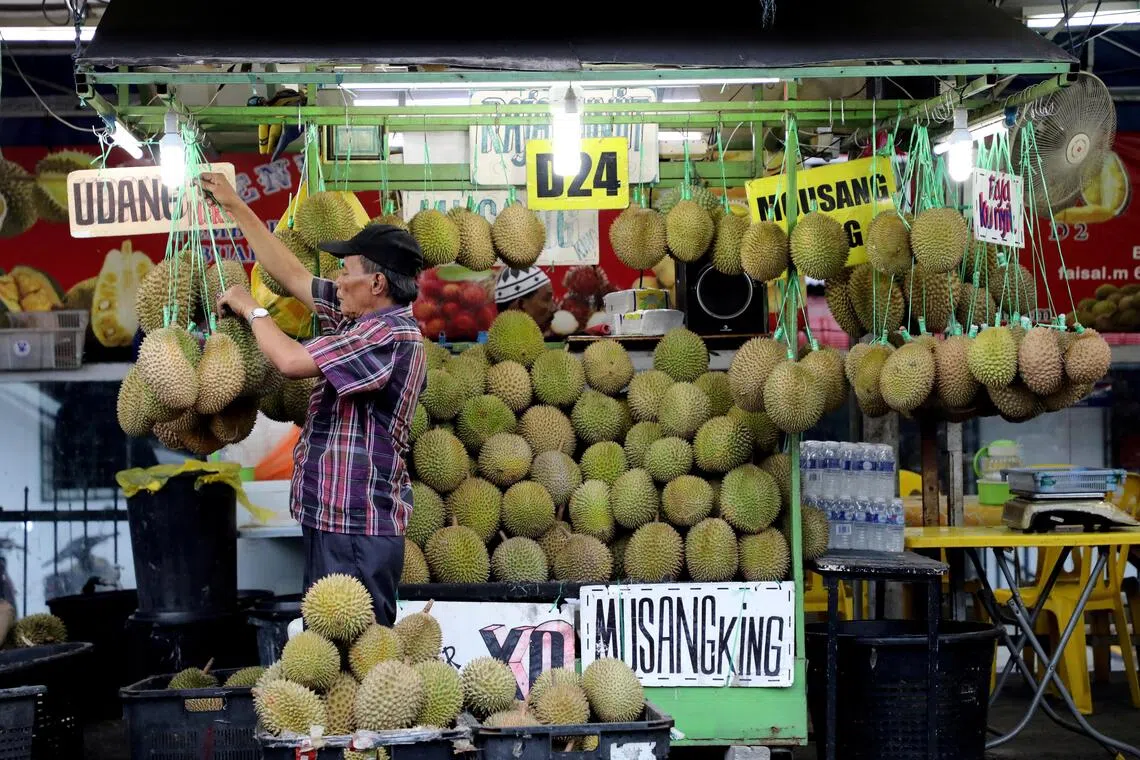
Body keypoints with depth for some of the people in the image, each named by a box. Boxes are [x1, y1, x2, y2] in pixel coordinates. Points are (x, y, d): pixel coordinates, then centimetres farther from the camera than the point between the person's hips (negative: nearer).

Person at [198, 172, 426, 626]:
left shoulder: (389, 335, -18)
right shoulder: (359, 317, 11)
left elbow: (291, 360, -21)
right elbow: (292, 274, 19)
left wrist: (251, 309, -3)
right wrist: (234, 207, 21)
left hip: (358, 528, -10)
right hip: (333, 519, 10)